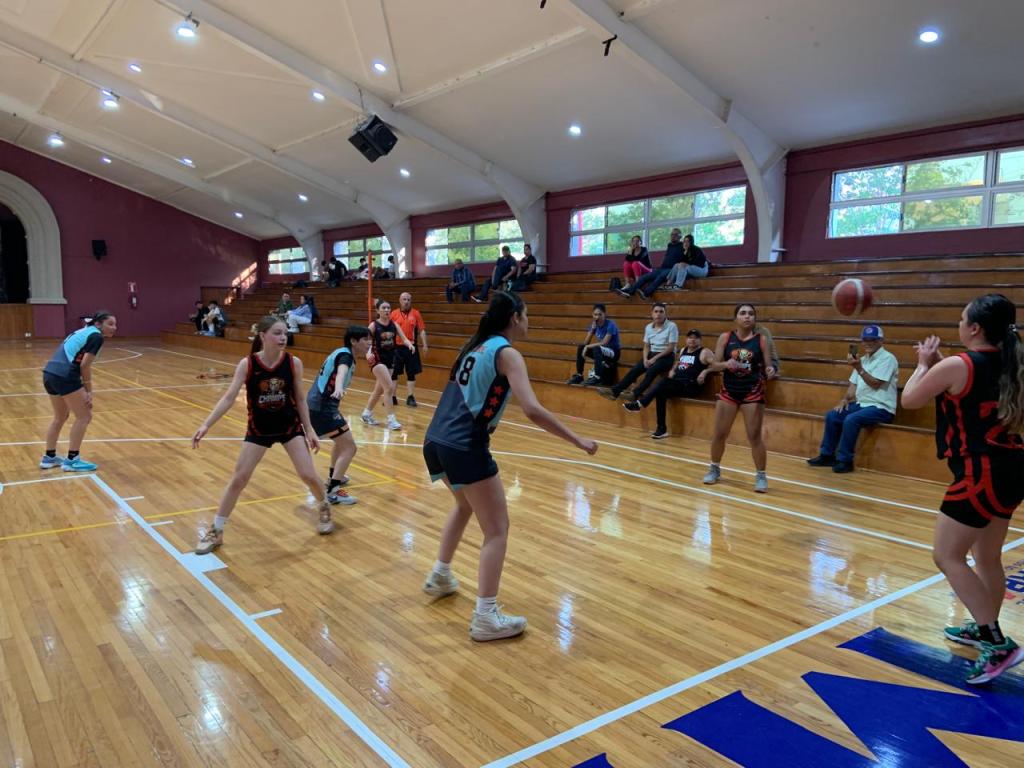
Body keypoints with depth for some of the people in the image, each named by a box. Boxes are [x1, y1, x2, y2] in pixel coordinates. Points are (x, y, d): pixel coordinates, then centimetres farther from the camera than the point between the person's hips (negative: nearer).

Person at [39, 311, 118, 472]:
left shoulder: (83, 332, 22)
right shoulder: (96, 336, -5)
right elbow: (85, 366, -10)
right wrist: (89, 391, -1)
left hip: (50, 373, 9)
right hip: (64, 376, -9)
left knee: (60, 417, 25)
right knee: (84, 416, 4)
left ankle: (49, 457, 33)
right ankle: (71, 460, 8)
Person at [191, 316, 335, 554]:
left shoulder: (294, 362, -14)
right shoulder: (247, 364, -17)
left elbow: (300, 399, -4)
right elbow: (229, 398, -19)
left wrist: (309, 430, -2)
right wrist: (206, 425, -28)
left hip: (290, 426, 0)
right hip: (258, 429, 0)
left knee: (308, 475, -3)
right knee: (238, 479, 1)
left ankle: (324, 509, 29)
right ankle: (215, 532, 17)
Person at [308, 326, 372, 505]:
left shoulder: (342, 353, 13)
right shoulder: (346, 355, -16)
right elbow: (341, 372, -41)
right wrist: (339, 388, -61)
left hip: (318, 404, 11)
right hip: (322, 407, -11)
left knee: (342, 440, 31)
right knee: (349, 447, -12)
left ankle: (334, 476, 45)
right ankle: (332, 491, -13)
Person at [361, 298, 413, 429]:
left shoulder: (394, 324, 3)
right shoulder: (374, 325, -9)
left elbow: (404, 339, -2)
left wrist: (409, 344, -24)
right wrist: (368, 353, -31)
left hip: (390, 359, 6)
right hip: (378, 360, -6)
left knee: (379, 390, 16)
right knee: (389, 388, -16)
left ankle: (366, 414, 35)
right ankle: (391, 420, -11)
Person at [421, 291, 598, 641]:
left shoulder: (476, 345, 14)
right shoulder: (506, 353, -9)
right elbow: (533, 411, -21)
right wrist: (577, 440, -15)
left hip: (436, 440, 9)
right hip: (464, 447, -9)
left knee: (465, 505, 32)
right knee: (497, 529, 2)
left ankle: (440, 576, 43)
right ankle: (485, 617, 1)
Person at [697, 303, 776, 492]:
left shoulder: (761, 340, -4)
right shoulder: (725, 337, -3)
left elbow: (767, 367, -1)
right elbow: (715, 365, -4)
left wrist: (770, 372, -24)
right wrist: (726, 364, -24)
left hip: (753, 392, -1)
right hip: (729, 390, 2)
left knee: (755, 436, -2)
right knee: (719, 434, 8)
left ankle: (761, 475, 12)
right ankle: (714, 469, 29)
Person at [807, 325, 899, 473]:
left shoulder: (887, 358, -9)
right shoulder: (863, 359, 16)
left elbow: (875, 384, -18)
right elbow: (854, 383, 15)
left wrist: (859, 368, -25)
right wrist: (845, 399, -2)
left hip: (881, 407, -8)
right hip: (862, 404, 8)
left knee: (851, 420, -30)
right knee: (831, 416, -4)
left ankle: (845, 460, -20)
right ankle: (827, 455, 2)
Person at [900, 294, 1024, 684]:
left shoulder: (956, 366, -16)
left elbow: (909, 399, -2)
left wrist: (924, 364, 13)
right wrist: (938, 363, 18)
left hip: (980, 474, -9)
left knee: (947, 556, 0)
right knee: (987, 557, 21)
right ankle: (984, 630, 35)